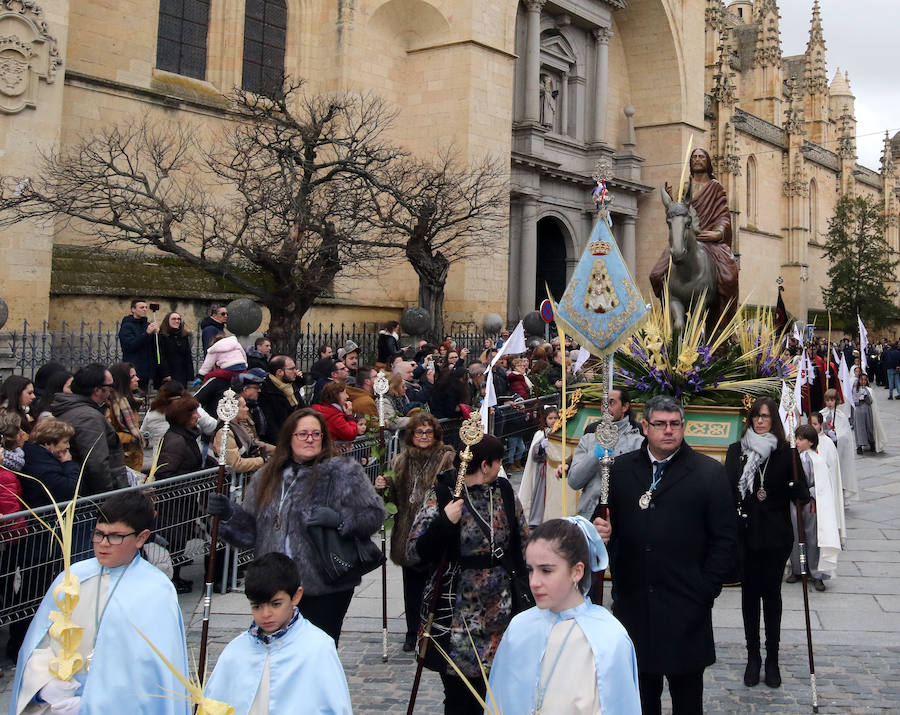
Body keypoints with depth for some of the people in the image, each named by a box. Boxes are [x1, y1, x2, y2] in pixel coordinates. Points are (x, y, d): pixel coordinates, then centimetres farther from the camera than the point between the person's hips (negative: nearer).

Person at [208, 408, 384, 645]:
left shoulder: (344, 472, -2)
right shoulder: (267, 477, 12)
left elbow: (374, 514, -6)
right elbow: (250, 530, 14)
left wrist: (339, 519, -21)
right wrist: (229, 514, -3)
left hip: (326, 589, -4)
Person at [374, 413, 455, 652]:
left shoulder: (448, 459, -5)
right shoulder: (401, 461, 11)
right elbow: (395, 496, 18)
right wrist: (384, 486, -1)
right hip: (409, 532, 5)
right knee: (412, 585, 12)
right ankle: (413, 633, 25)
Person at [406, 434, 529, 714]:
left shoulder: (504, 491, 5)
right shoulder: (441, 495, -9)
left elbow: (524, 542, 13)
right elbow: (414, 555, -14)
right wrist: (444, 522, -27)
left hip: (499, 615, 4)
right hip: (455, 616, -4)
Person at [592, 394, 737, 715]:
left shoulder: (709, 472, 0)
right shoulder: (621, 469, 6)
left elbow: (725, 539, 0)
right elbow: (609, 523, 10)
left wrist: (705, 589, -5)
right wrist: (602, 529, -13)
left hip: (685, 609, -2)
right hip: (632, 603, 2)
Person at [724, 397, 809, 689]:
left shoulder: (785, 452, -3)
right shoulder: (736, 451, 2)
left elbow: (801, 495, -7)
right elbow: (728, 491, 3)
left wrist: (799, 486, -29)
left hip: (776, 536, -1)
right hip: (745, 534, 2)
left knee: (771, 593, 8)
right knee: (749, 593, 10)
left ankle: (772, 659, 19)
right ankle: (753, 656, 22)